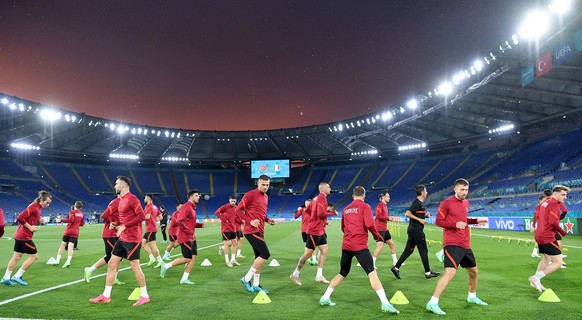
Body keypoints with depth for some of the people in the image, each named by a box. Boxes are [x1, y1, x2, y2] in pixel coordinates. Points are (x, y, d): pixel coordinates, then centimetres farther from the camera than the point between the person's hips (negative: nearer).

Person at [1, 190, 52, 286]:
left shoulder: (38, 207, 10)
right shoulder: (33, 207, -19)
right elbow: (20, 218, -23)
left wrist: (39, 221, 2)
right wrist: (30, 227, -18)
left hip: (19, 236, 10)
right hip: (24, 237, -10)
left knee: (17, 256, 15)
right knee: (34, 256, -3)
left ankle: (5, 278, 23)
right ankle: (17, 276, 4)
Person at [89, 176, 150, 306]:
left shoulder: (132, 199, -13)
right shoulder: (122, 200, 16)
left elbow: (141, 216, -21)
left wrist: (124, 226, -20)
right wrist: (118, 226, 7)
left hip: (132, 239, -10)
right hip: (122, 238, 10)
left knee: (135, 266, -4)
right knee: (111, 264, 10)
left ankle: (144, 296, 8)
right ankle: (106, 296, 19)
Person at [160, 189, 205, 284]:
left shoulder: (192, 208, 15)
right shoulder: (186, 207, -15)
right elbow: (179, 221, -23)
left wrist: (200, 225, 8)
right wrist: (188, 231, -20)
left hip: (191, 237, 9)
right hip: (185, 237, -9)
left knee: (194, 257, 4)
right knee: (188, 258, -7)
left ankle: (184, 279, 10)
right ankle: (166, 266, 9)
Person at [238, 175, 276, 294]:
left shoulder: (266, 197, 16)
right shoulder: (250, 195, -10)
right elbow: (238, 210, -10)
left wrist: (267, 220, 8)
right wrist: (250, 221, -18)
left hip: (259, 231, 9)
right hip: (252, 230, -9)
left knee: (259, 257, 12)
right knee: (265, 254, -13)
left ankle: (256, 285, 22)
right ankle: (246, 279, -3)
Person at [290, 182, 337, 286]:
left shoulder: (316, 198, 13)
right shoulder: (322, 198, -15)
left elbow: (308, 210, 19)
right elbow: (321, 213, -27)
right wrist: (333, 213, -14)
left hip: (320, 230, 10)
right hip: (314, 231, -10)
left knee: (324, 251, 9)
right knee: (308, 253, -2)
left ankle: (319, 275, 13)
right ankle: (295, 274, 10)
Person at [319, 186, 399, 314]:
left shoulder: (346, 209, 17)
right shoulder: (365, 206, 0)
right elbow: (369, 224, -13)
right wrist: (377, 235, 2)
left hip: (346, 245, 6)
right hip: (360, 245, -6)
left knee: (342, 273, 19)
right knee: (372, 273, -8)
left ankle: (325, 298, 20)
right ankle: (385, 303, -16)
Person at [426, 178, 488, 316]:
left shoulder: (466, 203, 13)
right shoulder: (446, 203, -10)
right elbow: (438, 221, -10)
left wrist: (476, 220, 11)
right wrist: (455, 224, -21)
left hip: (465, 245, 8)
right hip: (452, 243, -8)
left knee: (473, 271, 21)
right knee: (450, 272, -21)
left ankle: (472, 297, 45)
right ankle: (432, 303, -19)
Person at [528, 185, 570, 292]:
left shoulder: (546, 202, 14)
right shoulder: (554, 204, -14)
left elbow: (538, 217, 24)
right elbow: (553, 222, -24)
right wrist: (563, 232, -10)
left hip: (539, 235, 10)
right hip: (548, 237, -10)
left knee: (546, 260, 23)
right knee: (558, 262, -7)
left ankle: (536, 282, 27)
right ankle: (536, 278, -7)